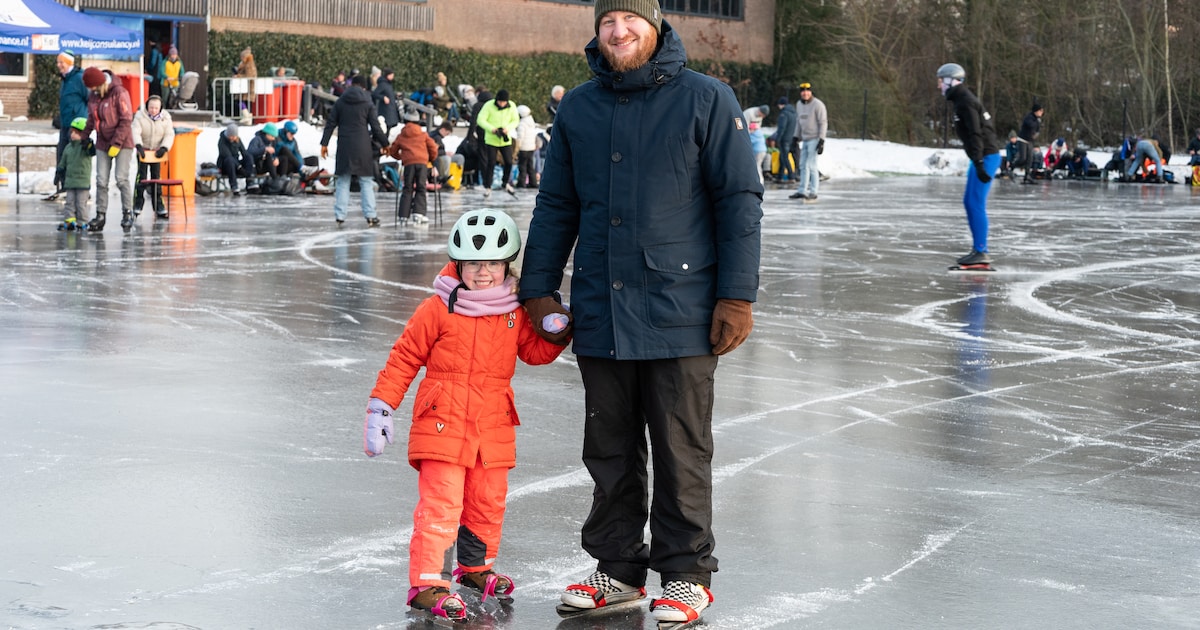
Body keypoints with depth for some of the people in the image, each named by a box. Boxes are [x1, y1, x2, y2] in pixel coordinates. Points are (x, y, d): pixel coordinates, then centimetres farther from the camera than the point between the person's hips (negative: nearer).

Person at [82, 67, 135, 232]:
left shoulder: (119, 93, -13)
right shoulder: (93, 97, 9)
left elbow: (126, 120, -16)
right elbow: (91, 121, 20)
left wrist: (117, 143, -17)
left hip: (122, 143, -6)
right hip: (102, 144, 6)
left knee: (121, 178, -9)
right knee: (101, 181, 1)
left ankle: (128, 213, 1)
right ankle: (100, 215, 4)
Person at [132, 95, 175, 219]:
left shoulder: (165, 118, -6)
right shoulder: (140, 116, -13)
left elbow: (169, 135, -9)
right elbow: (136, 132, -21)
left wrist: (164, 148, -25)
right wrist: (138, 145, -39)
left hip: (157, 151, 2)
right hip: (143, 150, -2)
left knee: (156, 177, 3)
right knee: (142, 176, -10)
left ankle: (158, 205, 7)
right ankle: (138, 203, -6)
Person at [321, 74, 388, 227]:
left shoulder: (340, 102, 7)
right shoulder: (368, 104, 0)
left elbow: (331, 124, 6)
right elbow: (375, 127, -1)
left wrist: (324, 143, 10)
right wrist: (385, 144, 9)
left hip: (344, 147, 2)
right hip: (362, 147, -2)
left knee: (342, 181, 6)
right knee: (366, 182, 2)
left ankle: (339, 215, 1)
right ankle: (370, 216, -4)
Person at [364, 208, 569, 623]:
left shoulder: (515, 312, 7)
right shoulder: (438, 309, -6)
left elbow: (535, 351, 14)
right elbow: (404, 357, -2)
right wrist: (381, 405, -4)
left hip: (493, 428, 5)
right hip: (442, 424, -5)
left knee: (488, 503, 14)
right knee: (440, 505, -11)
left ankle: (476, 567, 35)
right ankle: (427, 583, -8)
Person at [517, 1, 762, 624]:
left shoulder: (706, 100, -2)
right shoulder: (577, 109, 10)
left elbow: (739, 200, -4)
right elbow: (555, 206, 17)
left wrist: (736, 296, -8)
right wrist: (538, 288, 12)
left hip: (678, 312, -4)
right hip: (599, 313, 4)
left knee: (681, 452, 3)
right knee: (609, 451, 10)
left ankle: (686, 573, 14)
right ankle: (618, 568, 22)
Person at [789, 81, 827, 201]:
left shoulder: (817, 105, -11)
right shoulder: (799, 104, 12)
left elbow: (823, 123, -13)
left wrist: (821, 141, -17)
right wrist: (796, 137, 18)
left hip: (814, 139, -7)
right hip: (805, 139, 7)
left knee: (811, 165, -10)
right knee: (803, 165, 8)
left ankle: (813, 192, -6)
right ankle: (802, 191, 14)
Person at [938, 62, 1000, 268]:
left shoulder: (965, 103, -15)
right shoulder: (961, 101, 17)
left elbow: (975, 134, -22)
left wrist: (979, 164, -27)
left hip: (986, 157, -10)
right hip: (983, 157, 10)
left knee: (976, 204, -10)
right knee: (969, 202, 13)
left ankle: (981, 252, -9)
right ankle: (979, 249, 16)